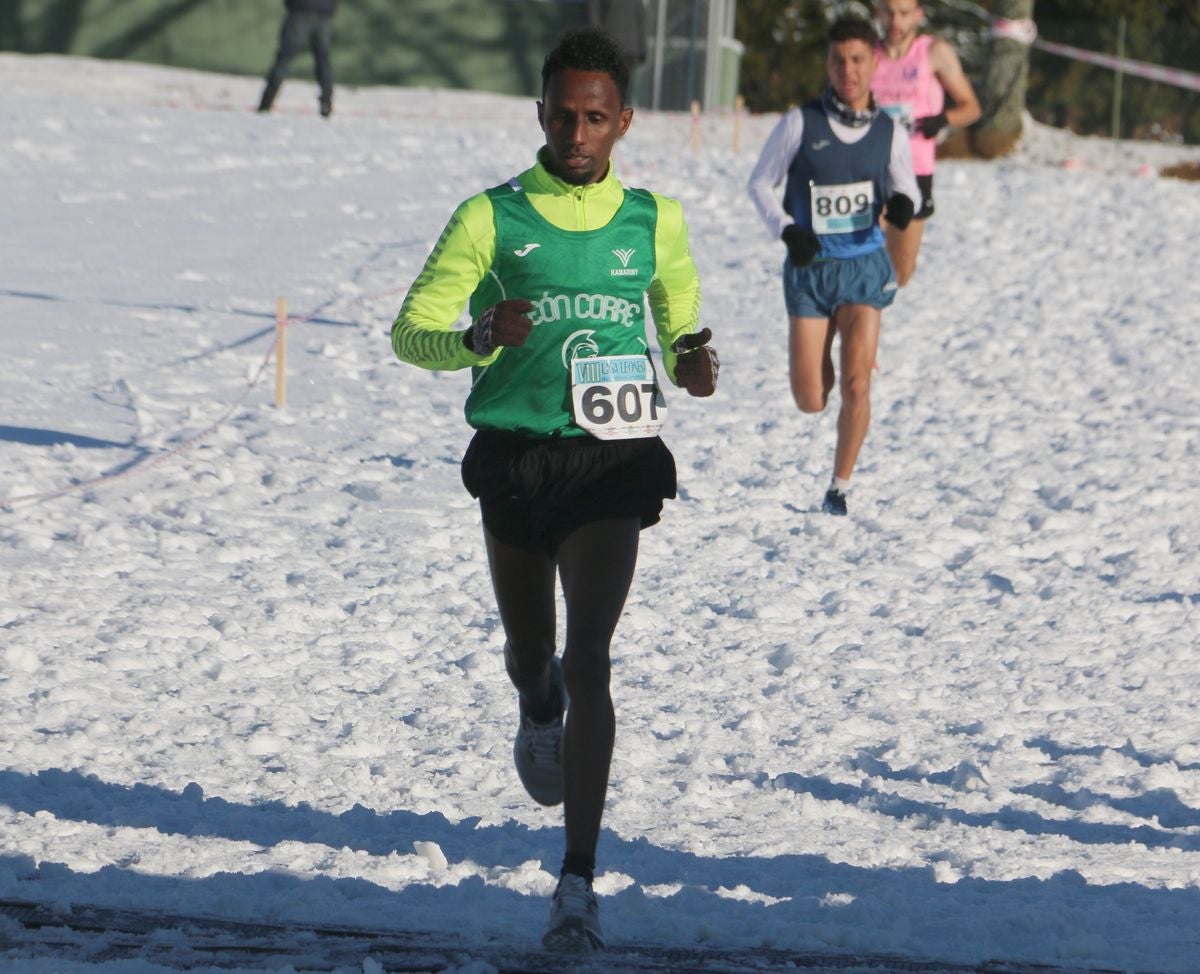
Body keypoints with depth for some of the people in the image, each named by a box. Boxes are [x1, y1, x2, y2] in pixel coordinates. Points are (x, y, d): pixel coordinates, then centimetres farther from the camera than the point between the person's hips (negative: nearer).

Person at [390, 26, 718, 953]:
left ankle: (579, 884, -16)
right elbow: (411, 331, -3)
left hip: (611, 465, -1)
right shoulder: (491, 217, -1)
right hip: (514, 457, 1)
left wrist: (693, 360, -5)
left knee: (589, 660, -15)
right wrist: (479, 338, -24)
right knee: (530, 653, 17)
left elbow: (681, 321, 19)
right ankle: (541, 715, 58)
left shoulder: (655, 222, 5)